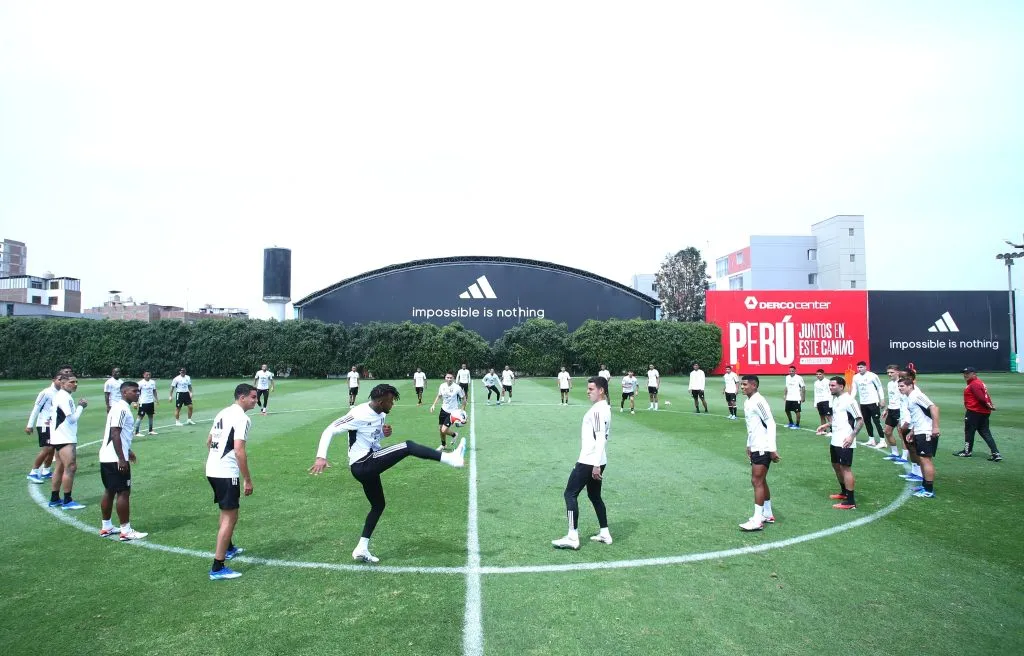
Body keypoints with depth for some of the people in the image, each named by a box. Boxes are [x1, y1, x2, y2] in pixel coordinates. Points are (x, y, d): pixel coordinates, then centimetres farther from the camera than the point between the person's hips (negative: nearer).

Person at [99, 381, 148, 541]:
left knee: (109, 491, 17)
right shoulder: (121, 409, -16)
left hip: (107, 457, 11)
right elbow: (115, 434, -23)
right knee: (124, 492, -5)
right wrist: (122, 459, -23)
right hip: (116, 459, -10)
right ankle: (126, 531, 0)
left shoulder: (120, 407, 16)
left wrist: (127, 451, 32)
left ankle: (106, 527, 26)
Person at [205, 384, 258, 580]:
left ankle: (228, 548, 44)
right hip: (226, 473, -10)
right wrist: (247, 480, -17)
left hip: (212, 470, 10)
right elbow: (239, 451, -22)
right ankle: (218, 568, -3)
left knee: (227, 511, 27)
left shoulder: (223, 413, 13)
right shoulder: (241, 418, -16)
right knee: (230, 517, -4)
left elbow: (209, 442, 22)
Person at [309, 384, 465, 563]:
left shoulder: (381, 415, 8)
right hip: (363, 464, -10)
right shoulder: (359, 414, -18)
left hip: (368, 466, 10)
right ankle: (450, 458, -27)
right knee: (408, 446, -19)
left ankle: (361, 549, 25)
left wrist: (385, 432, 1)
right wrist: (321, 457, -27)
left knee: (378, 505, 20)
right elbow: (329, 430, -17)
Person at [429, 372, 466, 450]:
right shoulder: (442, 386, -3)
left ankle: (454, 434, 19)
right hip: (443, 409, 5)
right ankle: (443, 445, 37)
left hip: (452, 412, -5)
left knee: (444, 430, -14)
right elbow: (439, 396, 15)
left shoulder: (457, 388, -17)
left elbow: (463, 397, -3)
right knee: (440, 429, 12)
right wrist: (433, 405, 5)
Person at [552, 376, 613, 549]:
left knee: (570, 494, -4)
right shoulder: (604, 408, 12)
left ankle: (572, 537, -3)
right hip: (596, 461, 10)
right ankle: (604, 534, 24)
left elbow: (601, 438, -23)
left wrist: (596, 465, -24)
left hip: (589, 462, -10)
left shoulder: (598, 410, -18)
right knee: (594, 496, 19)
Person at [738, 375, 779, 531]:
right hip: (755, 448, 10)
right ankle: (768, 515, 27)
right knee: (761, 481, 16)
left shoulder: (758, 401, -17)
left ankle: (757, 520, -3)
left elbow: (771, 424, -20)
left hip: (763, 448, -10)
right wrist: (749, 445, 22)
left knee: (757, 481, -7)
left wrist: (773, 449, -21)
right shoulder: (747, 402, 12)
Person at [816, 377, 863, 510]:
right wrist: (826, 425, 16)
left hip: (845, 442, -10)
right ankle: (844, 492, 37)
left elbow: (860, 420, -16)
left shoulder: (848, 400, -15)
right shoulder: (835, 399, 12)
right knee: (836, 465, 19)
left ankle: (850, 501, 1)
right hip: (835, 440, 10)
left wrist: (852, 436, -23)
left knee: (845, 468, -5)